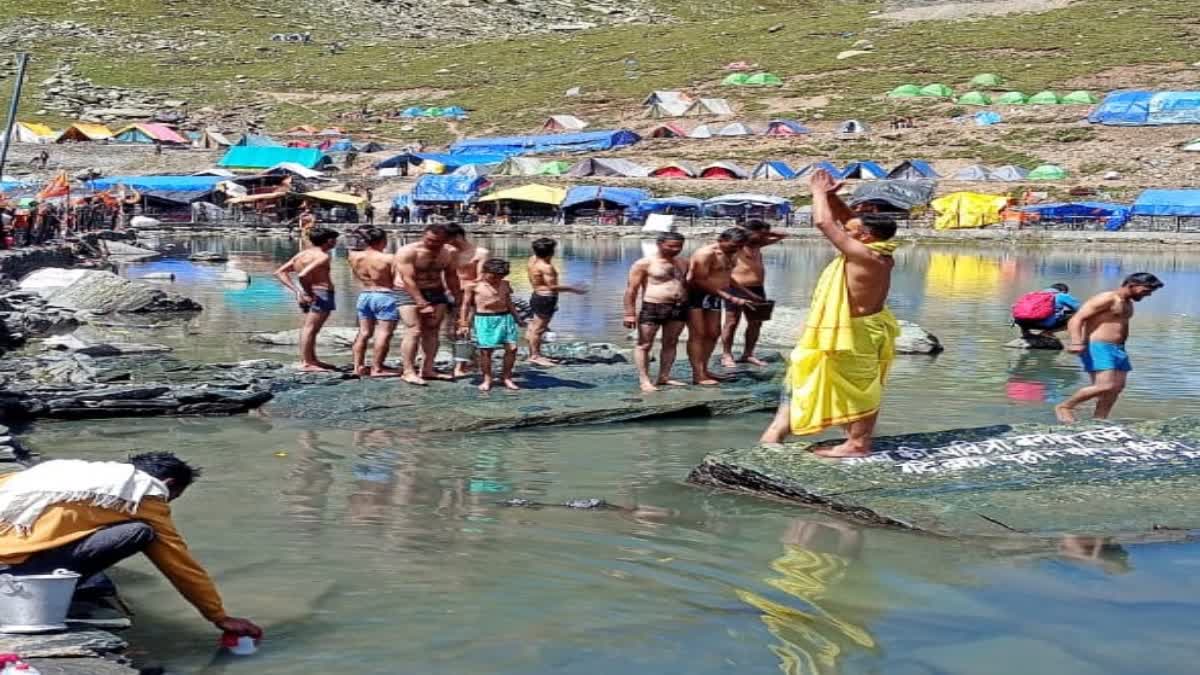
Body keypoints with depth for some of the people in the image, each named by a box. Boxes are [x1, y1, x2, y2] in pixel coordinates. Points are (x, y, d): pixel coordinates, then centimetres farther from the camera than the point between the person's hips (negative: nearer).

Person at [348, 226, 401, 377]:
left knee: (363, 333, 14)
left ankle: (358, 366, 17)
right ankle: (377, 368, 1)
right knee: (384, 334, 0)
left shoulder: (354, 256, -1)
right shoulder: (388, 259, -15)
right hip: (385, 297, -6)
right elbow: (397, 281, -11)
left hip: (364, 295, 6)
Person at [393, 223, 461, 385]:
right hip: (409, 293, -6)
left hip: (436, 292, 6)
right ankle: (408, 371, -12)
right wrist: (422, 304, -27)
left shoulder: (448, 253, 0)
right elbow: (408, 280, -23)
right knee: (414, 331, -13)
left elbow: (451, 276, 12)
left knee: (432, 331, 2)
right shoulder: (407, 252, -18)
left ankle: (428, 369, 7)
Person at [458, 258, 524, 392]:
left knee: (512, 347, -2)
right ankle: (487, 379, 11)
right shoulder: (473, 286, -1)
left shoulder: (504, 284, 11)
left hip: (505, 318, 4)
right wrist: (464, 324, 0)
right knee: (486, 350, -2)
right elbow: (466, 305, 2)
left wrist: (517, 318, 21)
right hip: (484, 320, -4)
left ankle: (506, 377, 12)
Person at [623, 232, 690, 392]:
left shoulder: (683, 263, 11)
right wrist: (630, 313, -16)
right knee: (644, 345, -3)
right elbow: (631, 289, -9)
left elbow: (688, 285, 22)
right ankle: (644, 380, -2)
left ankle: (664, 377, 18)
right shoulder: (644, 264, -8)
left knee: (671, 344, 10)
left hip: (679, 308, 6)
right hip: (652, 307, -6)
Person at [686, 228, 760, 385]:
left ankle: (704, 370, 19)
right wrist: (730, 298, -27)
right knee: (697, 335, -8)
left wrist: (749, 294, 20)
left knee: (713, 334, 11)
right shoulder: (706, 253, -20)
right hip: (696, 296, -10)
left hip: (713, 297, 10)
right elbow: (700, 281, -25)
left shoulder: (729, 254, 11)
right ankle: (698, 375, -9)